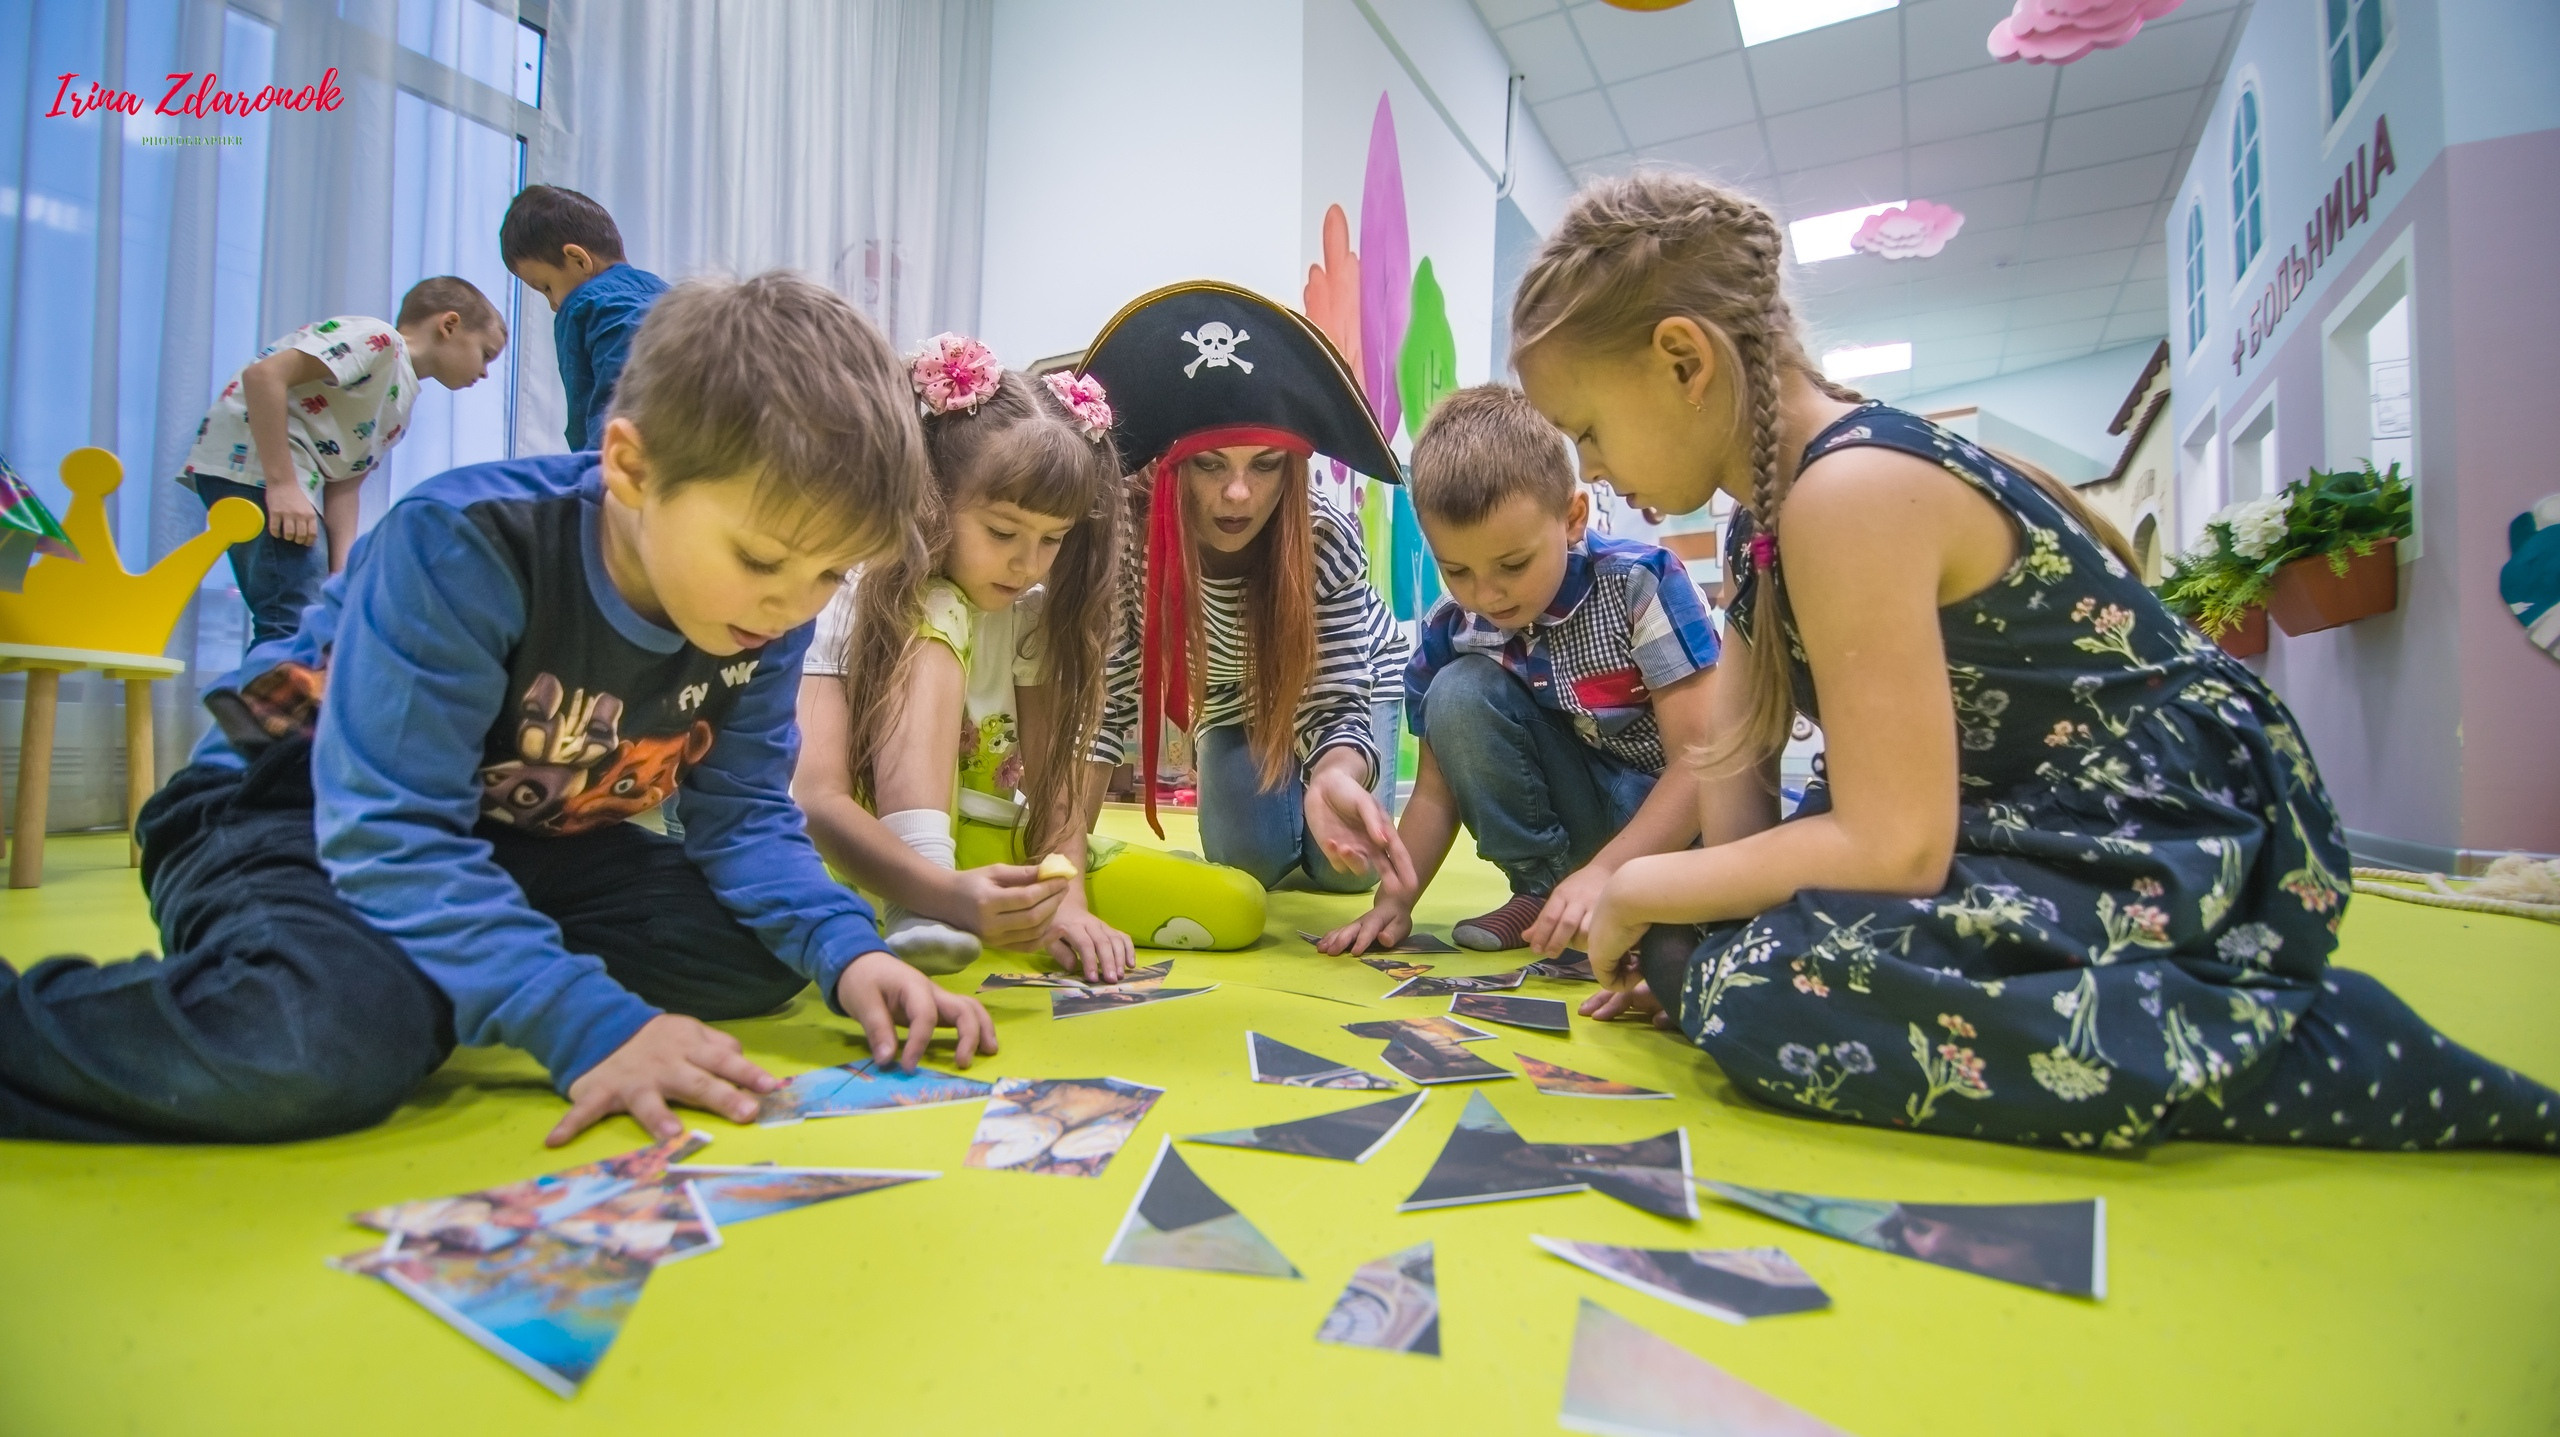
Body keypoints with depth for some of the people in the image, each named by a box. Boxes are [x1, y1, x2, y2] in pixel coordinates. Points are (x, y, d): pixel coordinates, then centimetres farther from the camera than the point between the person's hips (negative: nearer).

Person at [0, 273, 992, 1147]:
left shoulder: (769, 610, -13)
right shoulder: (462, 549, -30)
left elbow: (744, 814, -8)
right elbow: (390, 834, -33)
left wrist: (845, 951, -26)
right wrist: (589, 1025, -44)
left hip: (520, 843, 6)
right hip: (296, 818, -5)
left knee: (761, 954, -7)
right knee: (326, 1036, -36)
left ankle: (437, 992, -4)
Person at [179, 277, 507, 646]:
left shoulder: (402, 406, 20)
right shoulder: (377, 339, -7)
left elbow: (343, 484, 12)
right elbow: (264, 374, -19)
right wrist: (283, 487, -24)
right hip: (250, 461, -10)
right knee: (300, 624, -17)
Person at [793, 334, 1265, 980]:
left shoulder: (1036, 616, 1)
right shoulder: (858, 601, -13)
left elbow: (1055, 781, -6)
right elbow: (815, 796, -25)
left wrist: (1064, 900, -24)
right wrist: (943, 892, -42)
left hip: (996, 853, 5)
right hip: (885, 856, -4)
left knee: (1237, 907, -14)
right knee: (935, 621, -26)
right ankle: (925, 913, -35)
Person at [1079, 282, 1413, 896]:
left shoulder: (1329, 544, -37)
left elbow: (1335, 710, -37)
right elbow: (1103, 703, -32)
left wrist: (1335, 777, -62)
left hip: (1349, 680, -1)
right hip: (1231, 700, 1)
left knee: (1344, 866, -10)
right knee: (1249, 862, -10)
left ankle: (1306, 808, 26)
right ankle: (1282, 817, 27)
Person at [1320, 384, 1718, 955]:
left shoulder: (1642, 584, -21)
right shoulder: (1451, 630, -9)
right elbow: (1436, 789, -2)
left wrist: (1604, 873, -33)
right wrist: (1393, 899, -14)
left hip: (1681, 814, -4)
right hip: (1577, 807, 5)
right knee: (1459, 694, -20)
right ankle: (1542, 886, -8)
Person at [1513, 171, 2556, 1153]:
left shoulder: (1852, 492, -24)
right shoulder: (1768, 510, 6)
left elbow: (1892, 846, -27)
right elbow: (1735, 762, 5)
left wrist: (1641, 894, -15)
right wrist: (1678, 930, -9)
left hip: (2173, 846, -9)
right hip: (2036, 823, 9)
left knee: (1771, 997, -31)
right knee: (1695, 948, 6)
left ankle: (2318, 1053, -15)